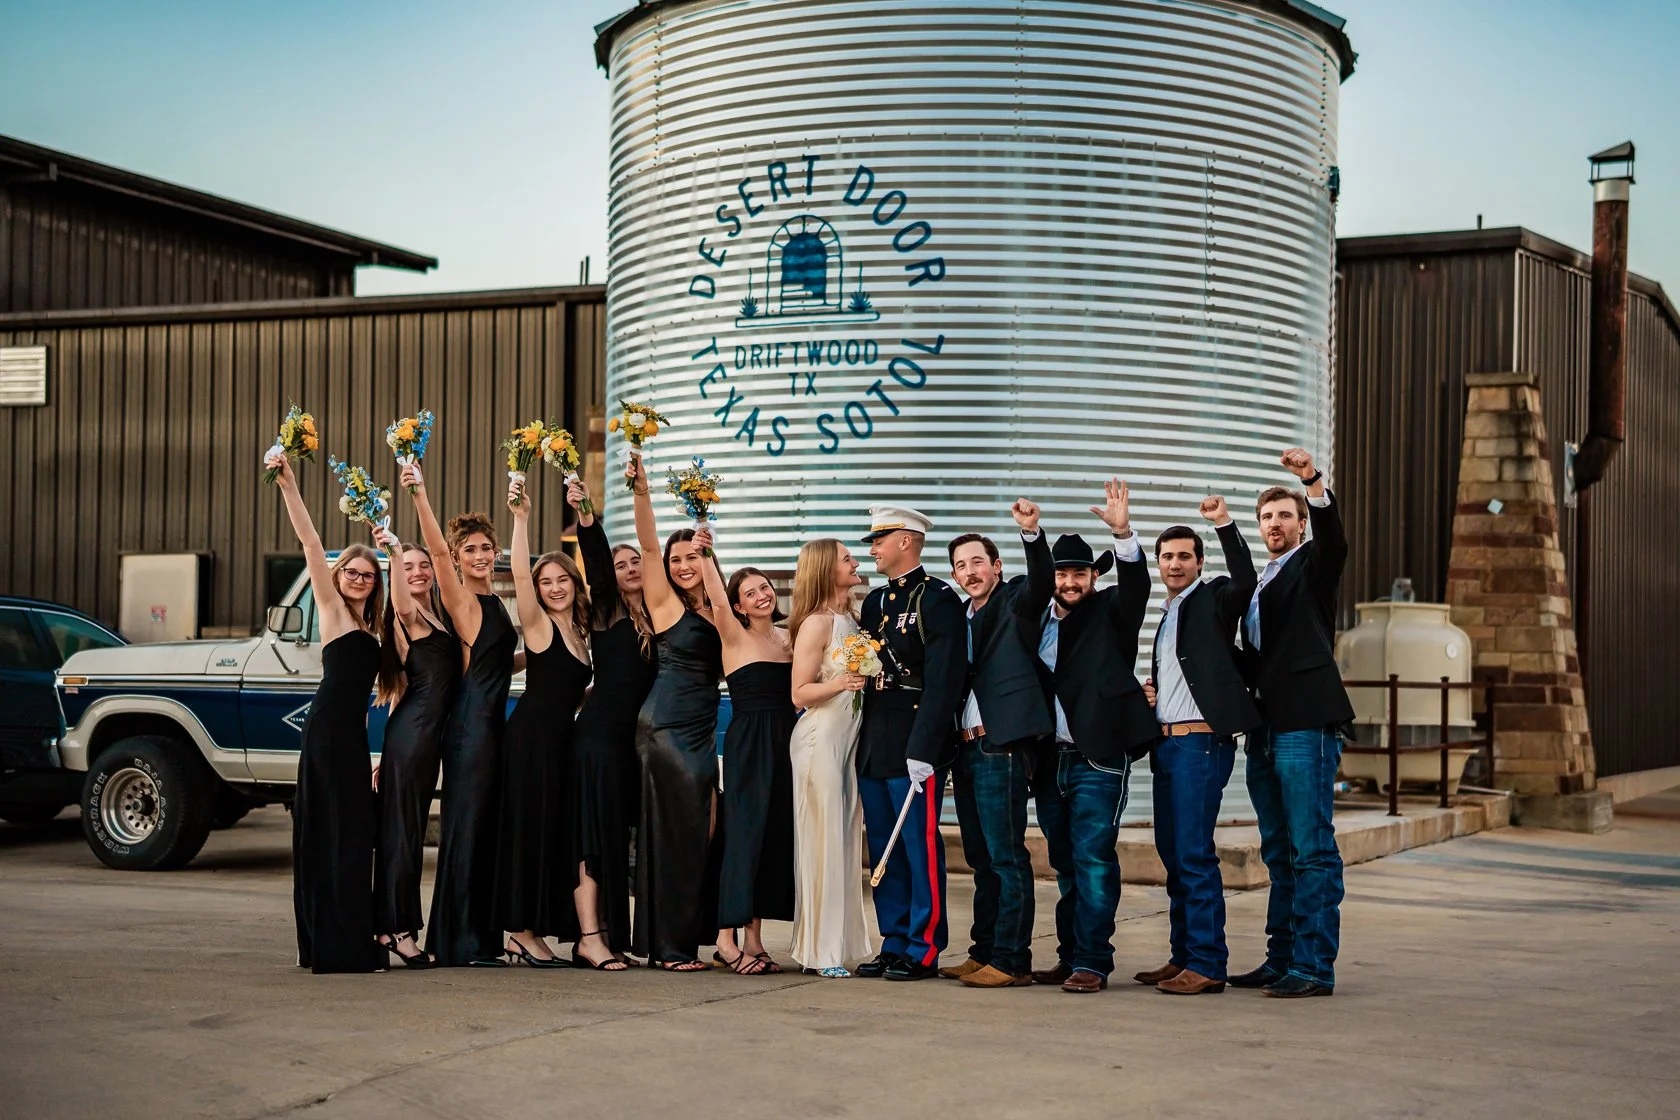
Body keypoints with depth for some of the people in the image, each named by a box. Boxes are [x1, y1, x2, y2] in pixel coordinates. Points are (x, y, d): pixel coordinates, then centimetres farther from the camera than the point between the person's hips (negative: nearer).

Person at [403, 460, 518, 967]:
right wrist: (420, 496, -34)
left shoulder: (493, 602, 16)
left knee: (486, 828, 11)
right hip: (471, 721, -9)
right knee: (466, 825, -7)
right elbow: (437, 551, -24)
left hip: (491, 720, 9)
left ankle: (476, 939, 18)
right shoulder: (461, 601, -8)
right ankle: (462, 944, -4)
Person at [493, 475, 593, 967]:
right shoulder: (538, 625, -4)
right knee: (529, 826, -6)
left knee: (556, 830, 8)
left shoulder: (578, 632, 16)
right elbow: (520, 575, -20)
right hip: (530, 737, -8)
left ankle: (528, 931, 14)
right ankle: (522, 930, -1)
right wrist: (521, 519, -27)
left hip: (560, 741, 8)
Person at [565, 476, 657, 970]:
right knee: (595, 832, -8)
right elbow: (595, 559, -10)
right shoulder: (607, 612, 2)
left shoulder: (656, 617, 14)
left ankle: (608, 933, 10)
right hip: (599, 732, -5)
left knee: (618, 834, 7)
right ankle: (589, 936, -11)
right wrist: (584, 515, -22)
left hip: (635, 738, 5)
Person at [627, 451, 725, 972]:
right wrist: (641, 492, -25)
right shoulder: (665, 602, -2)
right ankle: (668, 944, -2)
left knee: (697, 830, 7)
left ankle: (685, 938, 14)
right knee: (674, 827, -7)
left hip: (703, 731, 7)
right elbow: (647, 545, -14)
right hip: (665, 726, -7)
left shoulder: (715, 612, 14)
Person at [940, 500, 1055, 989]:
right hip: (967, 747, 8)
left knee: (1007, 857, -7)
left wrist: (1032, 532, -39)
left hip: (1000, 746, -8)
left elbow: (1043, 583, -23)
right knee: (981, 859, 12)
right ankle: (984, 954, 19)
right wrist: (956, 753, 14)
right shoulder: (960, 618, 18)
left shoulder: (1016, 602, -1)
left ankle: (1012, 961, -5)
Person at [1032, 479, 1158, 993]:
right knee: (1066, 864, 11)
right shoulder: (1038, 622, 15)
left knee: (1093, 859, -9)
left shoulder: (1110, 613, 2)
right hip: (1049, 760, 5)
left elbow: (1136, 584, -18)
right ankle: (1069, 956, 18)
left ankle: (1092, 962, -6)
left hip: (1097, 759, -5)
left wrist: (1123, 532, -31)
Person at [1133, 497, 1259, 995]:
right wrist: (1150, 692, 12)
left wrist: (1225, 524, -31)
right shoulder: (1167, 615, 22)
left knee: (1195, 854, -11)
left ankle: (1208, 964, -8)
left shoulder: (1214, 600, -3)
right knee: (1173, 854, 12)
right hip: (1166, 743, 9)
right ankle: (1183, 958, 19)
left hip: (1201, 742, -9)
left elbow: (1245, 580, -26)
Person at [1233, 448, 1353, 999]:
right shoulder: (1258, 582, 23)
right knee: (1279, 851, 12)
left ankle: (1314, 966, -8)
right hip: (1265, 728, 8)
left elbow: (1332, 535, -20)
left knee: (1312, 850, -8)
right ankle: (1281, 959, 18)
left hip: (1306, 726, -8)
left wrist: (1313, 481, -35)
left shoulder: (1313, 565, 3)